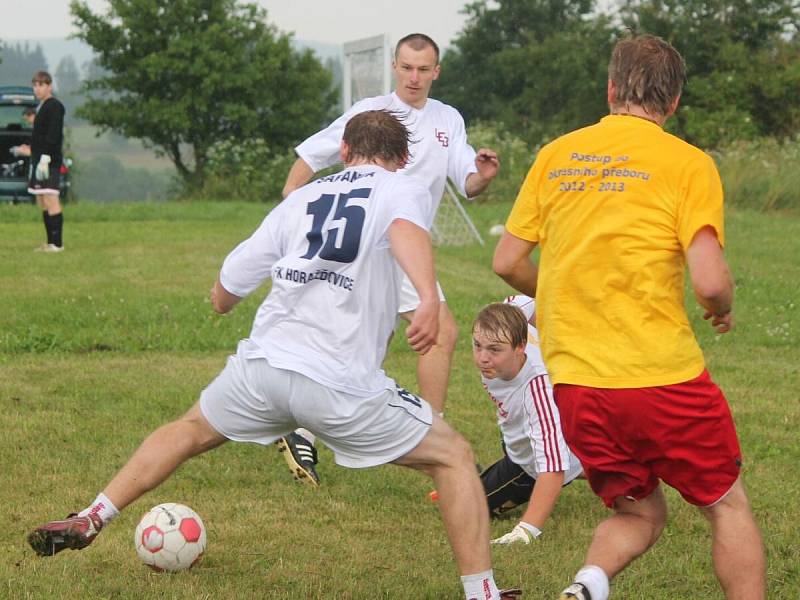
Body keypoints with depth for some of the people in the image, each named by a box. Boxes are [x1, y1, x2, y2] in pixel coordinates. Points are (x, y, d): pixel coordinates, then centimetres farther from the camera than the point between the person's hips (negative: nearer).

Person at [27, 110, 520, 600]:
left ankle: (89, 522, 31)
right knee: (454, 458, 12)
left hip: (261, 366, 4)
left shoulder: (303, 198, 20)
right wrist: (428, 297, -36)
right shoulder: (404, 189, 8)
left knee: (188, 432, 32)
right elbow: (406, 229, -19)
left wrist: (221, 301, 51)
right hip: (340, 386, -4)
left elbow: (226, 289, 26)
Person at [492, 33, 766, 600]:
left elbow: (508, 261, 11)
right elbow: (710, 279, -15)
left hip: (574, 383, 4)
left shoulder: (556, 155, 8)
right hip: (663, 377, -4)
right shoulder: (687, 163, -5)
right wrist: (723, 309, 8)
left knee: (639, 514, 18)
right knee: (728, 506, 15)